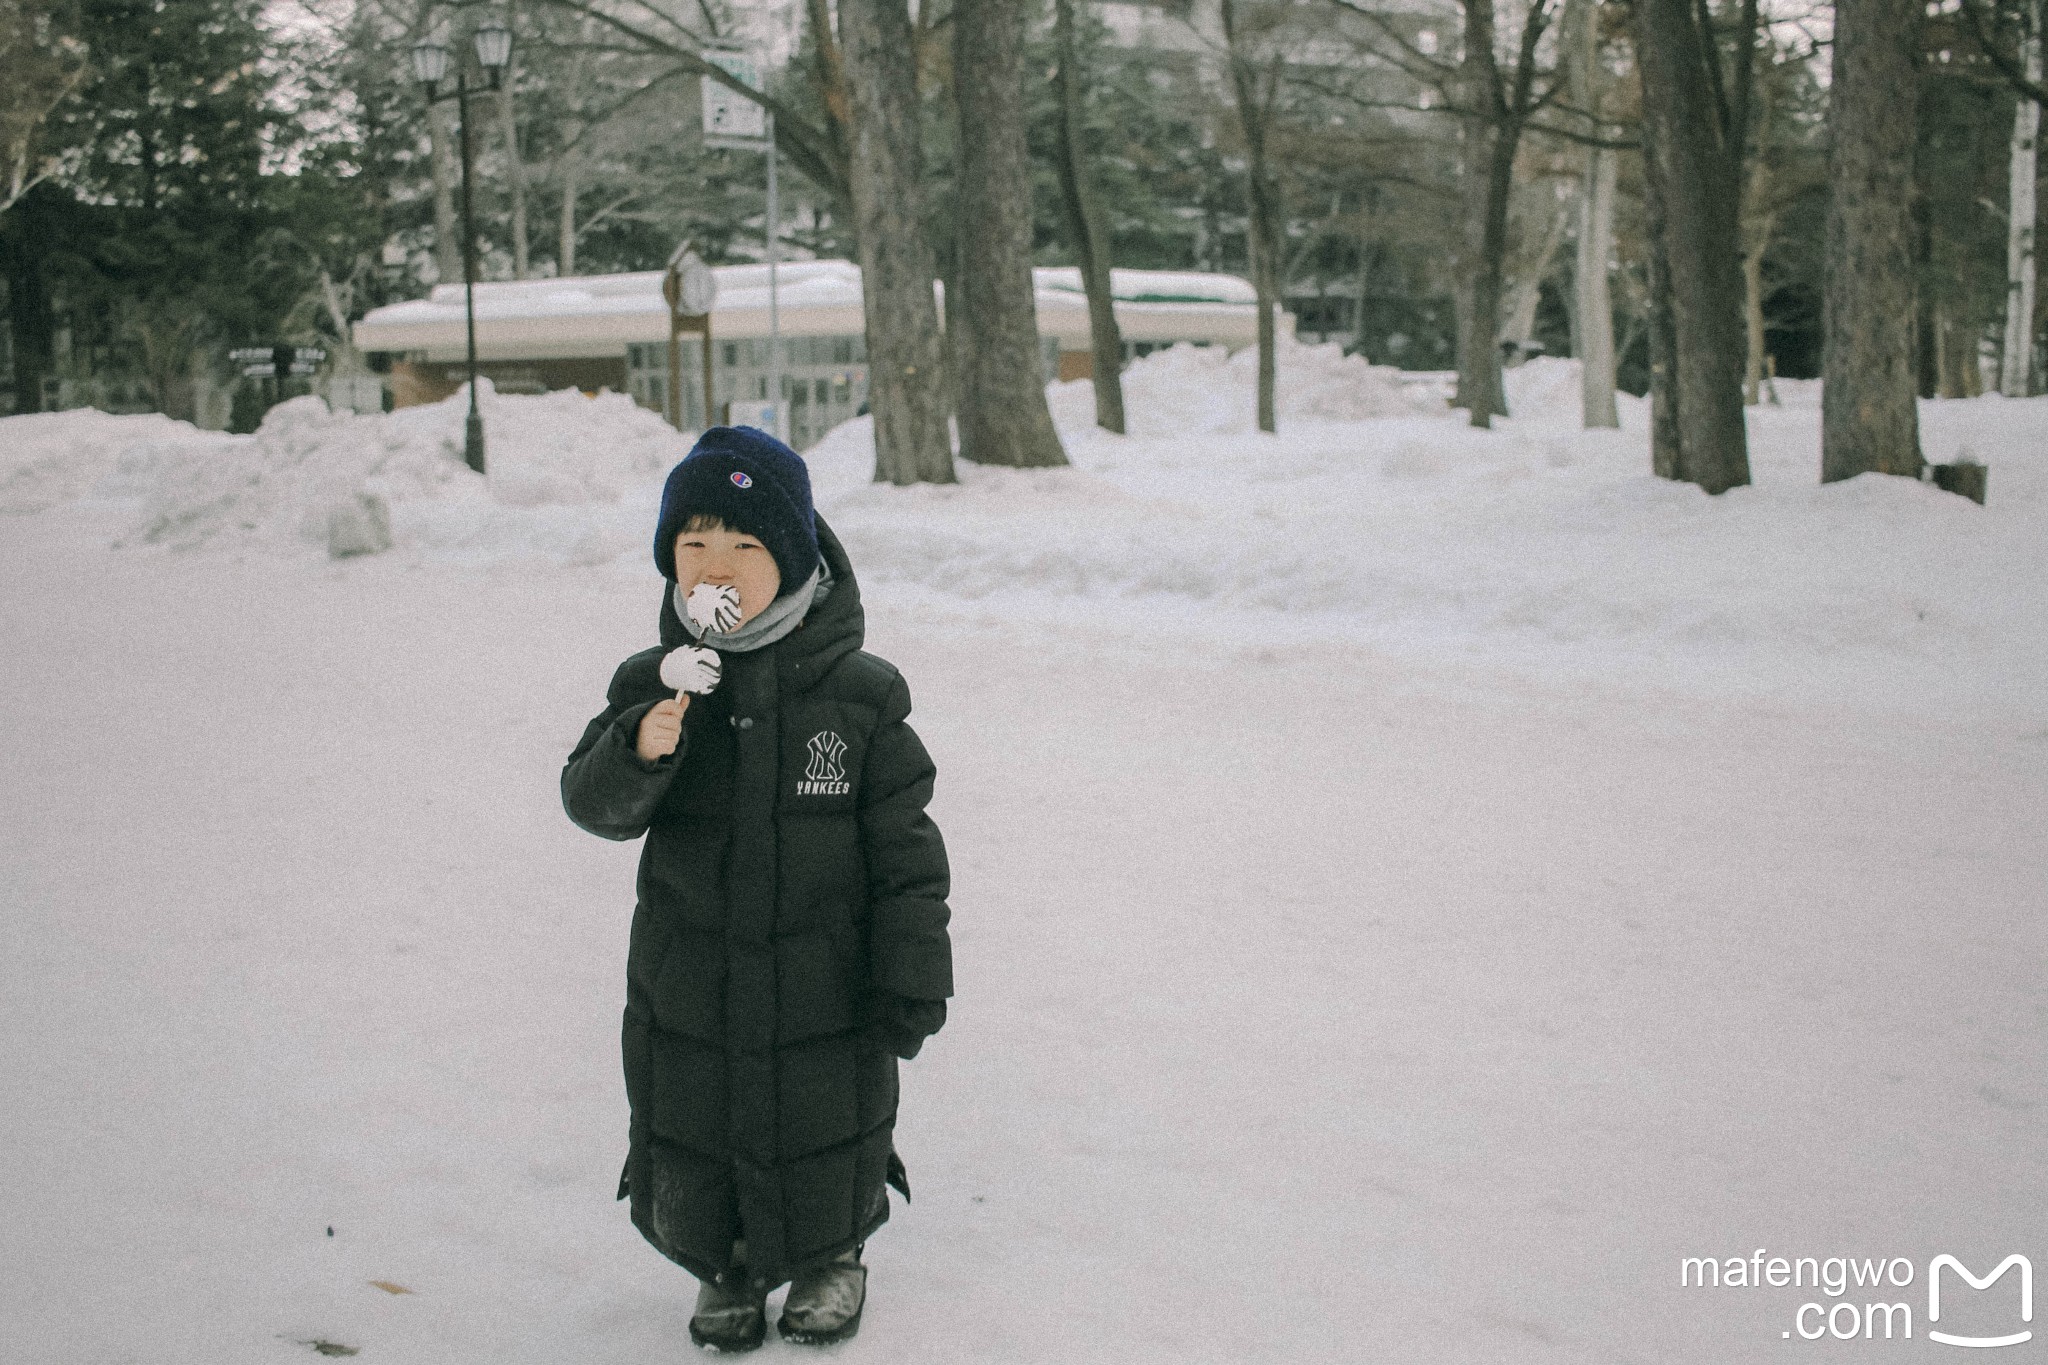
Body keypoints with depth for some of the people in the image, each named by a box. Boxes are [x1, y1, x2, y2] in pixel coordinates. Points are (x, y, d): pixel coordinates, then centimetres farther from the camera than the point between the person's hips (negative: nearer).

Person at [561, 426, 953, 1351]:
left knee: (827, 1153, 15)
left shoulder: (858, 694, -11)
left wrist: (912, 979, -7)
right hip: (689, 989, 2)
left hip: (825, 989, -2)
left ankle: (830, 1256, 45)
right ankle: (724, 1269, 44)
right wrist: (637, 752, -34)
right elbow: (593, 804, -12)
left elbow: (905, 849, -7)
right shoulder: (650, 686, -6)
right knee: (690, 1166, 15)